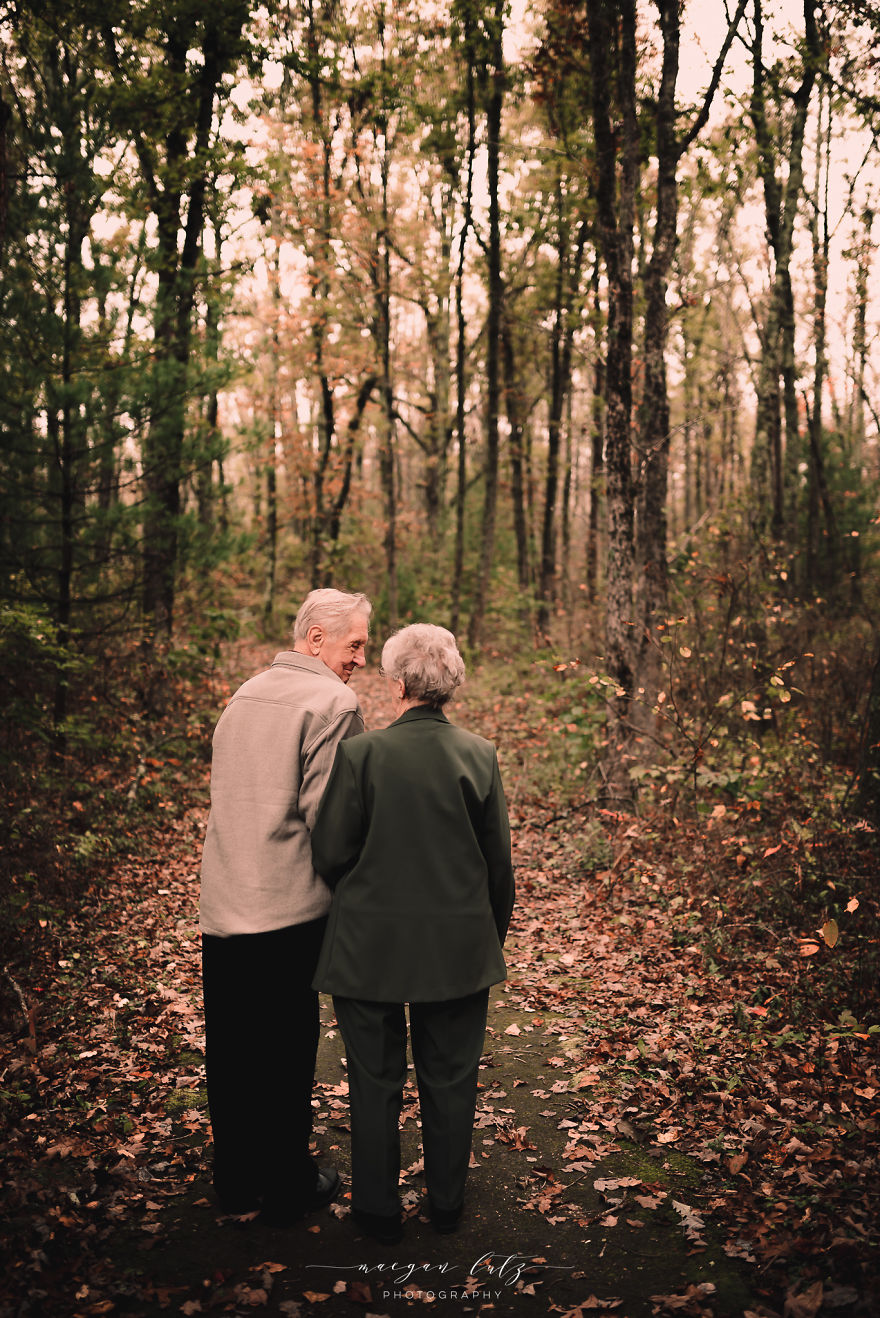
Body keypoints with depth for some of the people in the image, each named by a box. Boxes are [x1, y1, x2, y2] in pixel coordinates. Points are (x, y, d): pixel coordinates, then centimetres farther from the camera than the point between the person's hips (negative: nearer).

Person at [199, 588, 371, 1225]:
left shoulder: (244, 695, 13)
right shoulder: (333, 702, -12)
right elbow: (325, 811, -16)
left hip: (222, 904, 7)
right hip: (288, 907, -7)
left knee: (231, 1049, 16)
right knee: (286, 1052, 8)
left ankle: (236, 1178, 31)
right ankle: (288, 1186, 23)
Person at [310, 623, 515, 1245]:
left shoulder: (362, 752, -14)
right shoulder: (479, 754, -7)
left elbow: (330, 853, -9)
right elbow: (498, 860, -1)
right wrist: (494, 935, 14)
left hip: (372, 946, -2)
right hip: (458, 948, 2)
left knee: (376, 1082, 14)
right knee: (451, 1078, 18)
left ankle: (379, 1208, 28)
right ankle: (447, 1201, 33)